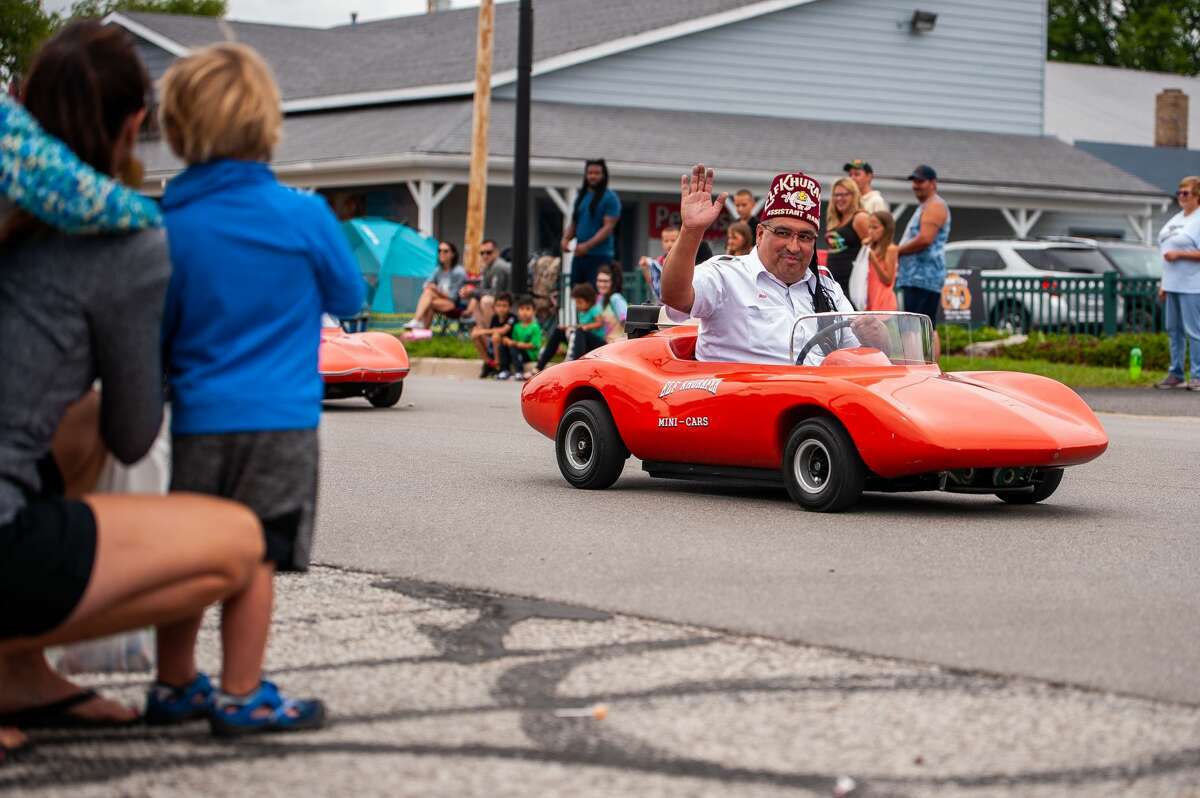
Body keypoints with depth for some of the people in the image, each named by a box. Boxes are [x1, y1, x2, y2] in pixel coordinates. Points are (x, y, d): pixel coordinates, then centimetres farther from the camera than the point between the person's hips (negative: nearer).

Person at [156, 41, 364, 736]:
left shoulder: (170, 226, 0)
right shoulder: (303, 216, -7)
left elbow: (154, 332, 9)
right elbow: (348, 298, 8)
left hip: (198, 418, 3)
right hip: (280, 418, -3)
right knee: (255, 556, 0)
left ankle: (174, 686, 20)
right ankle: (242, 697, 4)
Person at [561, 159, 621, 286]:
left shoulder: (610, 198, -4)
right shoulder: (581, 197, 16)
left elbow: (608, 227, -12)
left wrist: (587, 245, -20)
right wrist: (566, 238, -2)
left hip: (600, 256, -7)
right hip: (579, 255, 7)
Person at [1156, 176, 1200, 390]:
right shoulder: (1176, 219, 18)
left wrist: (1179, 254, -18)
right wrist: (1164, 284, 21)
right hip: (1173, 284, 9)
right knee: (1174, 330, 12)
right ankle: (1175, 375, 19)